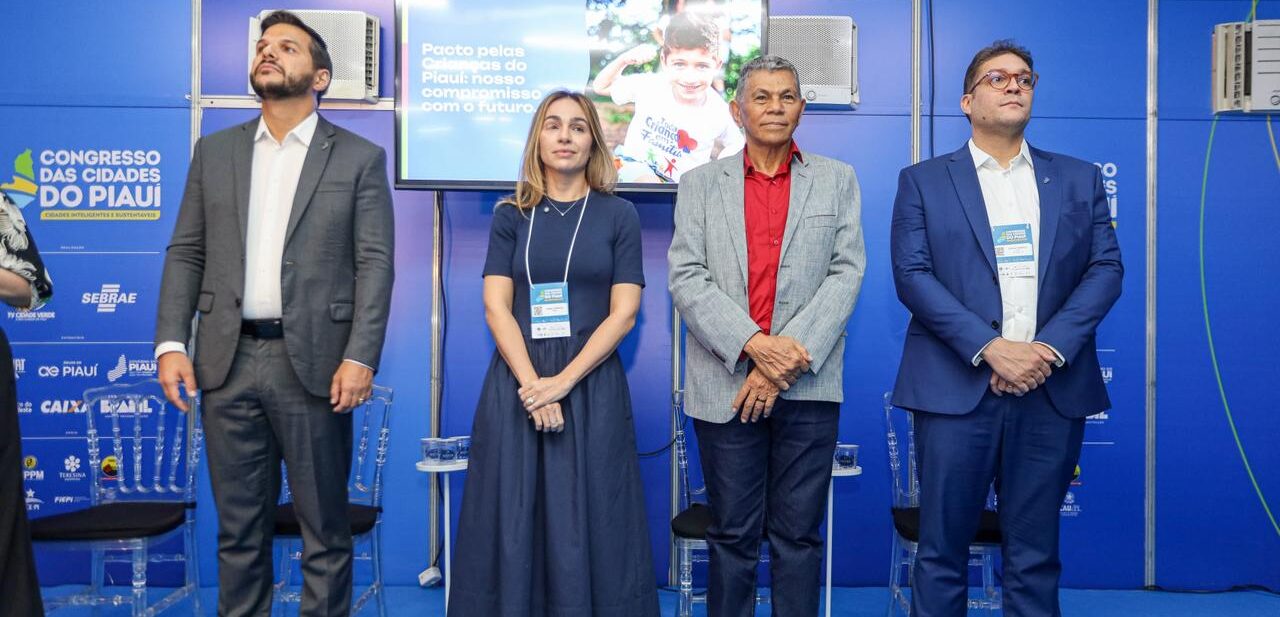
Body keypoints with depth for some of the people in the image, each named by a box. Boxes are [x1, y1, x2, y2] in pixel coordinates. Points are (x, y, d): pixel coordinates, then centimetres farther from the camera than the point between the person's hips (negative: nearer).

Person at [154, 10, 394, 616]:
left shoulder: (359, 157, 3)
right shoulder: (215, 151, 13)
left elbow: (375, 264, -4)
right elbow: (185, 253, 11)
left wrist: (360, 357, -14)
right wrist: (170, 343, -1)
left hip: (313, 362, -3)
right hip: (227, 360, 3)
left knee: (324, 526, 6)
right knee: (238, 525, 13)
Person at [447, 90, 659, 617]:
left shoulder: (619, 216, 4)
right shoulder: (511, 215, 7)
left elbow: (623, 313, -3)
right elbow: (496, 307, 0)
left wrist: (562, 382, -13)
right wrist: (532, 384, -13)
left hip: (592, 385, -1)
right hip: (517, 384, 1)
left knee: (589, 522, 3)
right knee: (514, 520, 6)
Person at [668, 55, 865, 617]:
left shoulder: (837, 180, 9)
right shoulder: (700, 184, 8)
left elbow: (847, 273, -1)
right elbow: (686, 278, -2)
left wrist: (791, 359, -12)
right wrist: (754, 345, -15)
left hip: (808, 384, 0)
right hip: (724, 385, 0)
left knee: (799, 533, 7)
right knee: (732, 534, 7)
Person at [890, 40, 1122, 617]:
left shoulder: (1079, 179, 14)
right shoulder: (923, 181, 7)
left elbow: (1106, 267, 6)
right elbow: (912, 275, -4)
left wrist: (1050, 349, -10)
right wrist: (989, 348, -14)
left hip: (1053, 390, 2)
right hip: (957, 386, -2)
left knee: (1036, 553, 9)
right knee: (942, 549, 2)